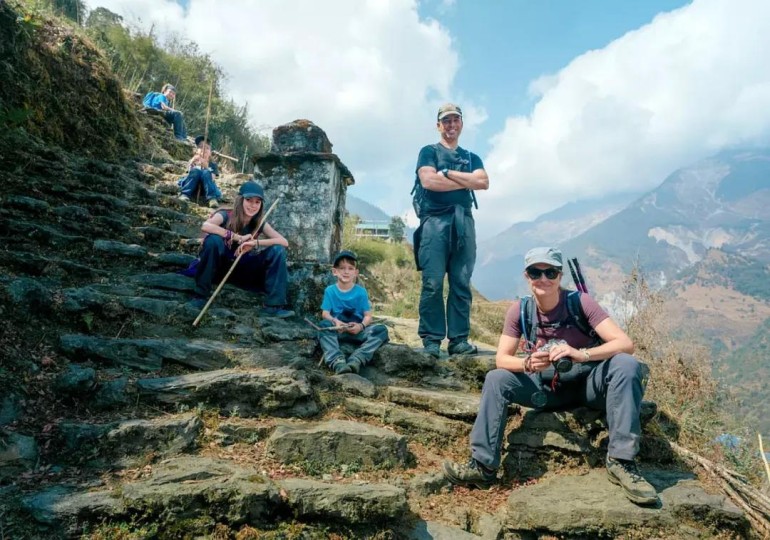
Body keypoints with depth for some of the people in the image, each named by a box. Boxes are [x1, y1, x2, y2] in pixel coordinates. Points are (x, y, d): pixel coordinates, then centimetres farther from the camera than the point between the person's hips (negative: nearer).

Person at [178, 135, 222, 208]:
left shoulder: (213, 164, 19)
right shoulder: (192, 162, 21)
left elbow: (211, 178, 0)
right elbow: (189, 173, 0)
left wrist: (206, 166, -16)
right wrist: (192, 162, -17)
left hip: (206, 190, 0)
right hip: (192, 189, 1)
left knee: (206, 172, -27)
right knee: (195, 171, -25)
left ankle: (212, 199, -45)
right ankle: (184, 195, -40)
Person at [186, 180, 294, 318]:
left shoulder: (259, 223, -5)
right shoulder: (225, 215, -16)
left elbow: (284, 242, -16)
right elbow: (205, 226, -38)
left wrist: (255, 242, -30)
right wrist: (238, 238, -37)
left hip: (241, 269, 3)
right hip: (219, 266, -3)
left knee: (277, 250, -15)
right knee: (213, 240, -34)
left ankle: (273, 306, -19)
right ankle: (201, 296, -22)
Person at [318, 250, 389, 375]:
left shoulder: (361, 292, 3)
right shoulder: (330, 291, 3)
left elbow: (368, 315, -2)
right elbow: (325, 313, -4)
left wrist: (361, 326, -25)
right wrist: (335, 321, -27)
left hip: (358, 330, 1)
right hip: (338, 329, -1)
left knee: (381, 330, -24)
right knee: (324, 325, -32)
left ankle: (356, 360, -44)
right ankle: (337, 362, -52)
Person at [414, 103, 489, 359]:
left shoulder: (471, 157, 24)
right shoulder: (429, 151, 14)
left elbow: (484, 182, 4)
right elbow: (428, 181, -6)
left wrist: (447, 172, -2)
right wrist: (466, 181, 2)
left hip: (464, 221, 4)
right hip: (435, 219, -4)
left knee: (462, 284, -1)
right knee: (433, 283, -10)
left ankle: (459, 339, 1)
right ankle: (431, 340, -7)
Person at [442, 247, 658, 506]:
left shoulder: (580, 302, -17)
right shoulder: (520, 310, -8)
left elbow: (625, 344, -25)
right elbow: (502, 358, -9)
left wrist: (580, 354, -43)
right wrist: (528, 363, -32)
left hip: (587, 383, -2)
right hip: (547, 388, 3)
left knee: (626, 365, -30)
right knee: (496, 379, -17)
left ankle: (622, 461, -27)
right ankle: (483, 465, -14)